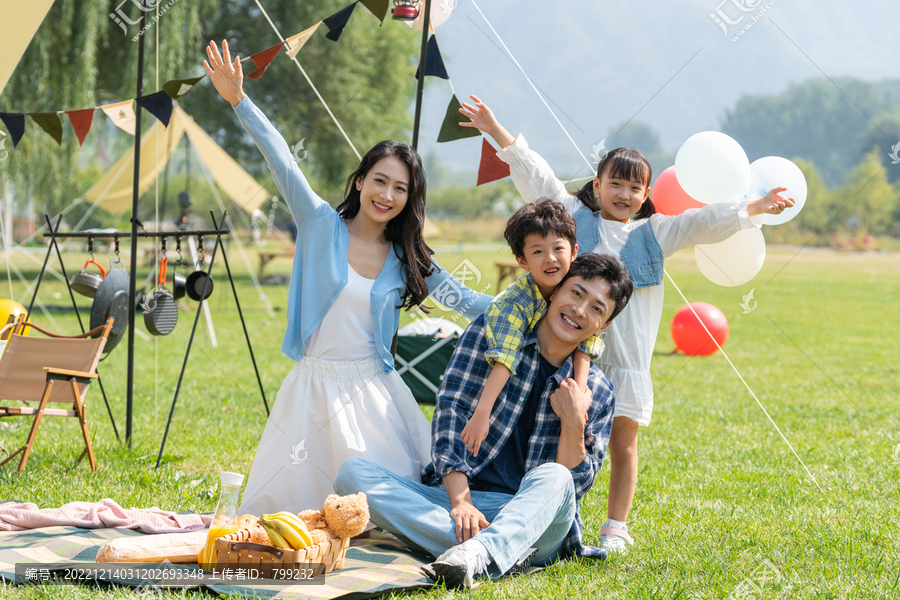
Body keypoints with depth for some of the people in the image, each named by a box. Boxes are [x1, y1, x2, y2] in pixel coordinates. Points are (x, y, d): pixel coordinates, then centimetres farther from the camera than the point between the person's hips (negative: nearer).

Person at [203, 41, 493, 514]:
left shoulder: (408, 260, 6)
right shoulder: (322, 225, -1)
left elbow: (466, 301, 10)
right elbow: (283, 163, -10)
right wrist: (239, 100, -18)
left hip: (374, 390, 2)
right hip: (315, 385, -2)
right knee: (281, 505, -3)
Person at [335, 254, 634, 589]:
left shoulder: (598, 394, 8)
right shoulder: (491, 331, 5)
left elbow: (573, 486, 2)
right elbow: (450, 412, -5)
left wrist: (574, 423, -15)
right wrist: (460, 501, -18)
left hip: (534, 518, -1)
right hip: (455, 497, 1)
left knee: (554, 478, -35)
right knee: (352, 473, -24)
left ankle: (475, 553, -62)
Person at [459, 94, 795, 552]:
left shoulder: (655, 233, 12)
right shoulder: (575, 218, 8)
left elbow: (705, 222, 7)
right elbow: (536, 178, 4)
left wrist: (754, 208, -6)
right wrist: (496, 132, 0)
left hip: (627, 358, 1)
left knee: (623, 445, 7)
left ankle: (615, 528, 17)